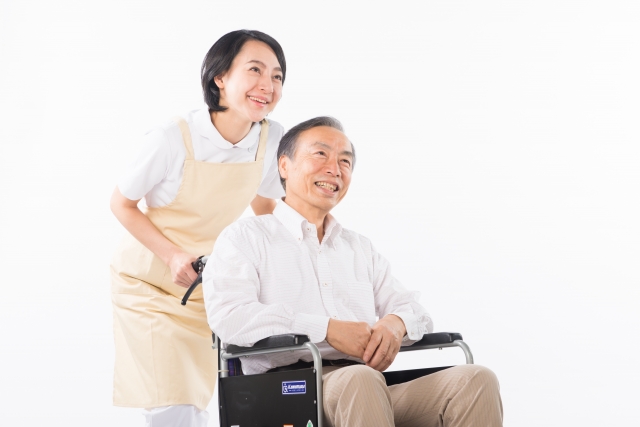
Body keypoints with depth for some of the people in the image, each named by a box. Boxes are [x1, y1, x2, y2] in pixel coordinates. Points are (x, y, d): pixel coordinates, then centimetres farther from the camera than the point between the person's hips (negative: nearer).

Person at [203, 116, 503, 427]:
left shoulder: (360, 249, 29)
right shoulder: (245, 238, 10)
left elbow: (413, 310, 23)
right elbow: (228, 317, -8)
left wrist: (395, 323, -5)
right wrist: (328, 329, -15)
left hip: (373, 389, 6)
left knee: (476, 380, -21)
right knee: (360, 379, -40)